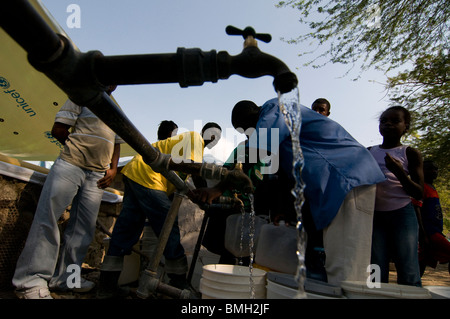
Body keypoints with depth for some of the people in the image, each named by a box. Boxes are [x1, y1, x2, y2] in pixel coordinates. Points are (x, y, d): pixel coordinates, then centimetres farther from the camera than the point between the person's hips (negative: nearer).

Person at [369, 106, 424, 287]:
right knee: (377, 274, -1)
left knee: (408, 274, -7)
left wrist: (399, 172, -16)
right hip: (375, 215, 2)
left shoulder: (410, 154, 4)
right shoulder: (369, 153, 11)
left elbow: (418, 194, -1)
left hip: (402, 214, -2)